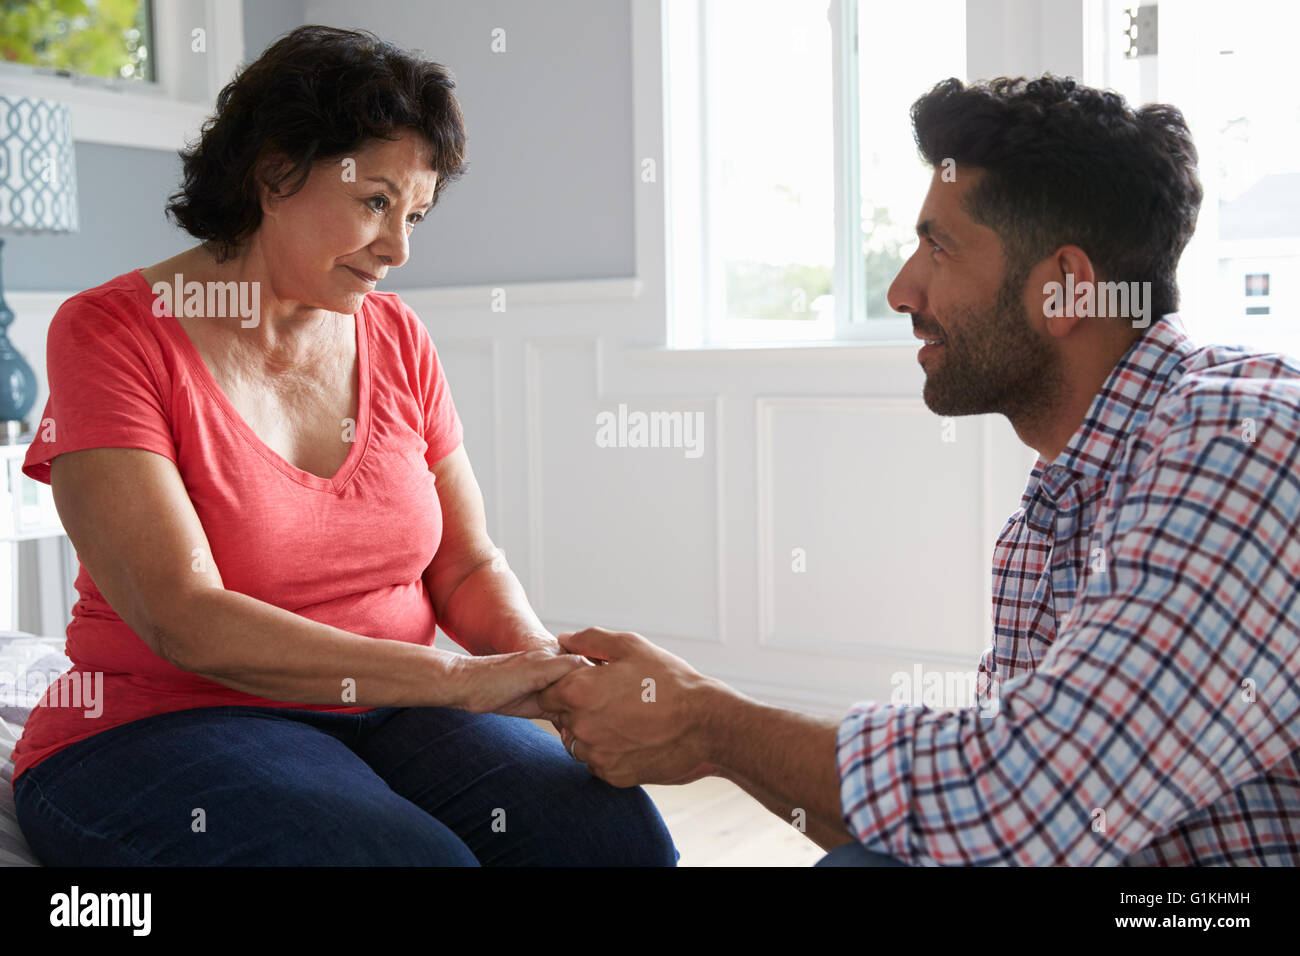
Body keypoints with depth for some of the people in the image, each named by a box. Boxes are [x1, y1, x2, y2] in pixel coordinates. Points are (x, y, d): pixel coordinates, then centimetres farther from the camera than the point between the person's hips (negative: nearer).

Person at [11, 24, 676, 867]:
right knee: (422, 858, -33)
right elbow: (184, 622, -19)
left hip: (385, 716, 5)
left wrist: (538, 657, -13)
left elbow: (468, 565, 11)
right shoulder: (110, 333, -9)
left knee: (617, 829, -22)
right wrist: (460, 678, -24)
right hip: (164, 726, -4)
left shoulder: (396, 339, 7)